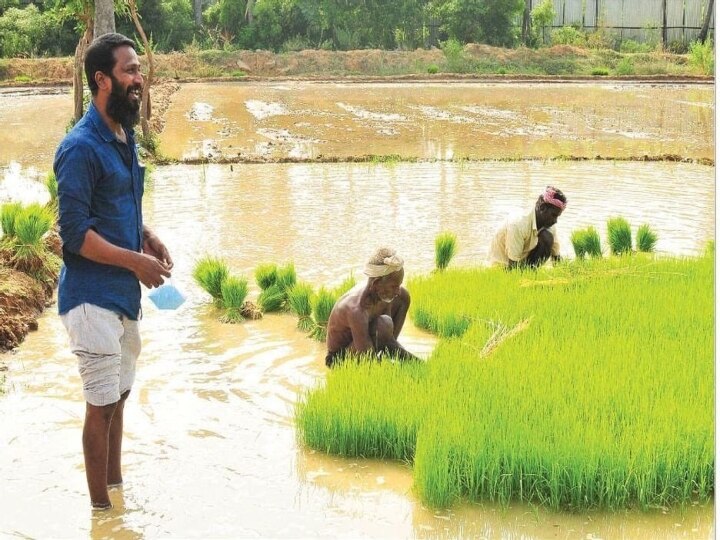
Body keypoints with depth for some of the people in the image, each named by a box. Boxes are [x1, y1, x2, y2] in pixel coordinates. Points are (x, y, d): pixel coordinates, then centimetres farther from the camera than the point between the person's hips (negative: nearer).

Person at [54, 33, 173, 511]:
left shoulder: (125, 138, 9)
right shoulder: (82, 147, -19)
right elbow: (75, 233, -21)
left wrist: (148, 237, 3)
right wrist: (137, 261, -19)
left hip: (124, 292, 8)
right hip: (93, 296, -8)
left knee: (118, 395, 18)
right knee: (102, 403, 0)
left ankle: (116, 486, 33)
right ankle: (101, 507, 13)